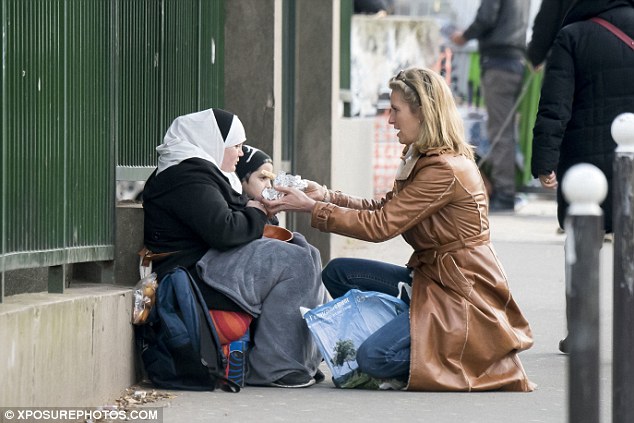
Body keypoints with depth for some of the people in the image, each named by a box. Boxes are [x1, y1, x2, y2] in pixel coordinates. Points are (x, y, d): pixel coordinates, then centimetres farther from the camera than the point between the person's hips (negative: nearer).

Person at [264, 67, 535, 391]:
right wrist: (330, 197, 0)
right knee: (337, 273, 4)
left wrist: (310, 207, -15)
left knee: (374, 357, -21)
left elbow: (380, 226, -20)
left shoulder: (445, 170, -21)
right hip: (431, 277, 10)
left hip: (462, 293, -10)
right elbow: (384, 208, 12)